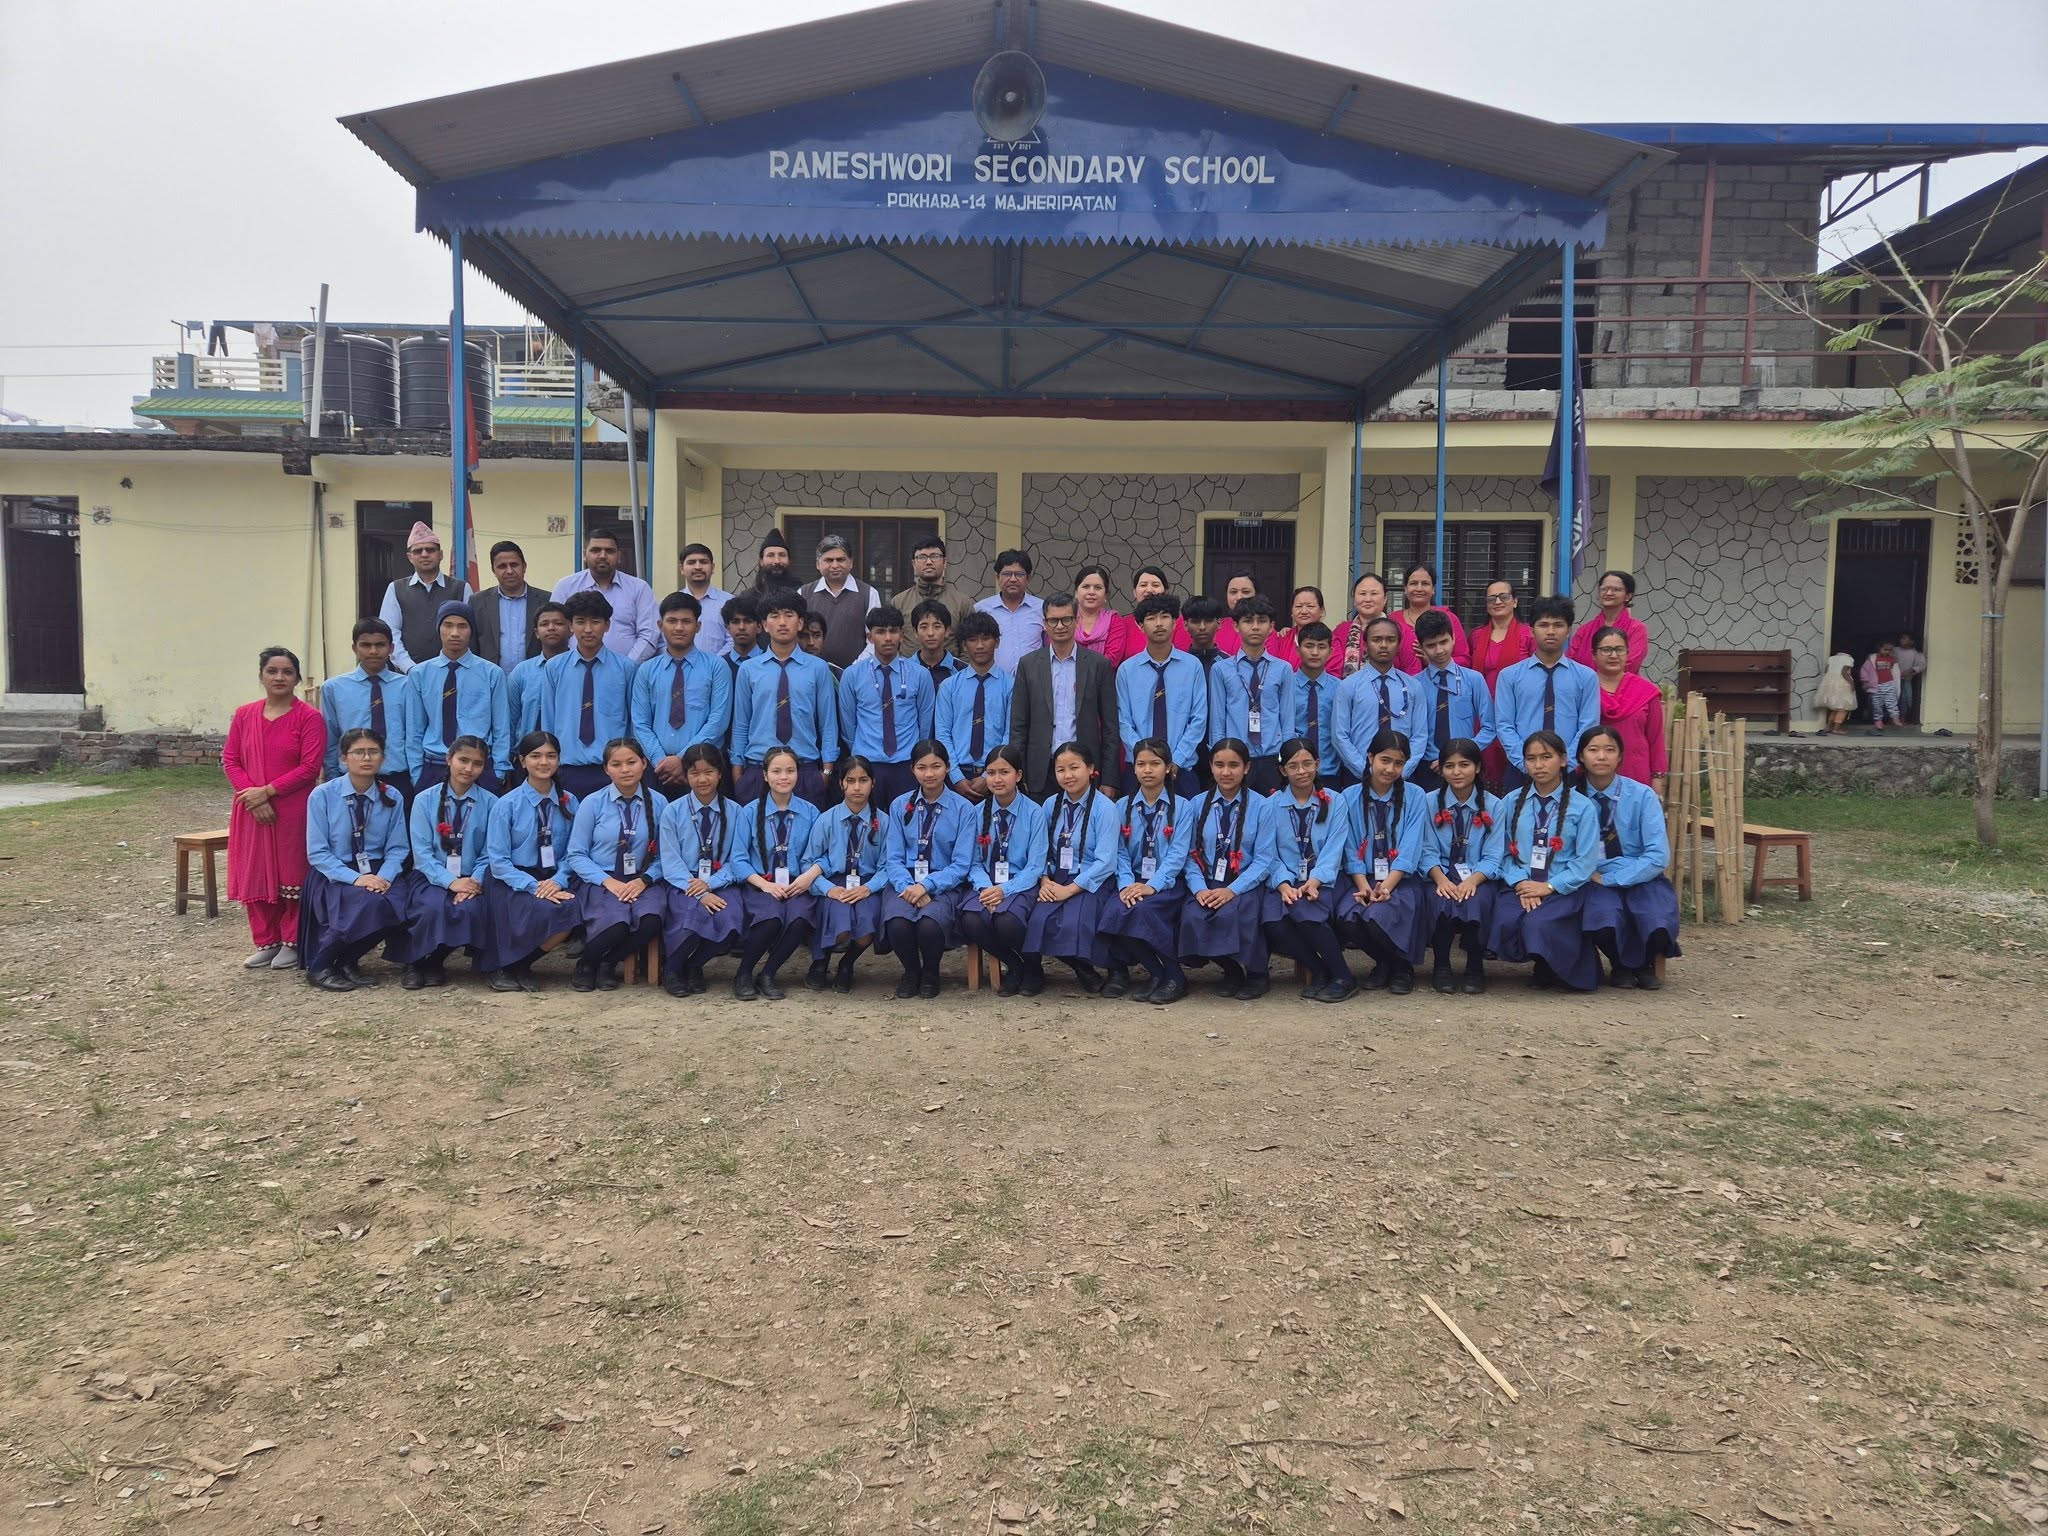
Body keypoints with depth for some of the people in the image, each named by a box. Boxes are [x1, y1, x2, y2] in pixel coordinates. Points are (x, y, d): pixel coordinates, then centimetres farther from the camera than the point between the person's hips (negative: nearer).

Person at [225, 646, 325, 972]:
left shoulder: (309, 717, -5)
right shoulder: (244, 716, 10)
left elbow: (309, 767, -11)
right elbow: (230, 760, 6)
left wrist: (267, 791, -14)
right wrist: (253, 798, -9)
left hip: (294, 811, -4)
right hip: (252, 811, 4)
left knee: (292, 874, 1)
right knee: (255, 876, 7)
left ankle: (292, 942, 12)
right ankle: (266, 943, 19)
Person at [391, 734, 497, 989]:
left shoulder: (490, 803, 4)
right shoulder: (425, 801, 3)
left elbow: (490, 853, 0)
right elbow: (422, 852, -5)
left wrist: (476, 881, -20)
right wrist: (450, 881, -19)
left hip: (471, 882, 1)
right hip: (432, 878, 0)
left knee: (470, 909, -32)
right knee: (434, 907, -33)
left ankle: (435, 963, -5)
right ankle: (415, 963, -4)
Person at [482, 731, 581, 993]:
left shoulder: (569, 802, 7)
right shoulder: (506, 804, -3)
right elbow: (498, 861, -7)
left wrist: (557, 881, -15)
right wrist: (534, 887, -19)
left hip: (554, 881, 3)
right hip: (513, 883, -3)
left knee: (575, 911, -30)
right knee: (550, 911, -33)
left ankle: (520, 964, -5)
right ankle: (502, 967, -6)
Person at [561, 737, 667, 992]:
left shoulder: (658, 804, 4)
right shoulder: (592, 804, 2)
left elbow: (663, 855, 4)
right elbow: (576, 855, 0)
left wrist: (644, 880, -14)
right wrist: (607, 881, -14)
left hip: (641, 882, 2)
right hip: (599, 881, -2)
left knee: (651, 919, -32)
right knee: (616, 923, -33)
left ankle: (608, 964, -3)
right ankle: (587, 962, 1)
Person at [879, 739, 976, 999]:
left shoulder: (963, 809, 2)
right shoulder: (899, 806, 9)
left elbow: (960, 865, -4)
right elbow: (893, 857, 4)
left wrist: (926, 886, -18)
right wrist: (908, 887, -16)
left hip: (942, 886, -1)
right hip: (904, 883, 2)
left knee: (929, 924, -34)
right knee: (897, 924, -31)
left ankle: (930, 973, 2)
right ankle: (911, 972, 3)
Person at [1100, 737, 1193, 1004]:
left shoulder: (1182, 807, 4)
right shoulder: (1122, 807, 12)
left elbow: (1178, 854, -7)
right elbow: (1120, 852, 3)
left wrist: (1152, 885, -21)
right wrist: (1126, 884, -16)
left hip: (1167, 884, -3)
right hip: (1132, 883, 3)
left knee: (1142, 909, -33)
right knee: (1113, 910, -30)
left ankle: (1171, 977, -16)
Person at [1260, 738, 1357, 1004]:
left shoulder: (1335, 802, 7)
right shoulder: (1272, 805, 9)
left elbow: (1334, 849, -5)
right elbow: (1269, 854, 0)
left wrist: (1314, 882, -23)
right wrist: (1284, 885, -19)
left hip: (1322, 882, -1)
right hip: (1285, 882, 2)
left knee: (1303, 910, -34)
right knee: (1273, 923, -30)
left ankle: (1342, 978, -17)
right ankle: (1318, 970, -8)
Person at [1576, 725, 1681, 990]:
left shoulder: (1642, 796, -8)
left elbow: (1658, 855, -14)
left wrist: (1610, 878, -19)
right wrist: (1589, 874, -24)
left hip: (1640, 879, 0)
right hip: (1596, 883, 0)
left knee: (1658, 925, -30)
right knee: (1603, 921, -34)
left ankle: (1645, 966, 9)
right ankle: (1621, 965, 4)